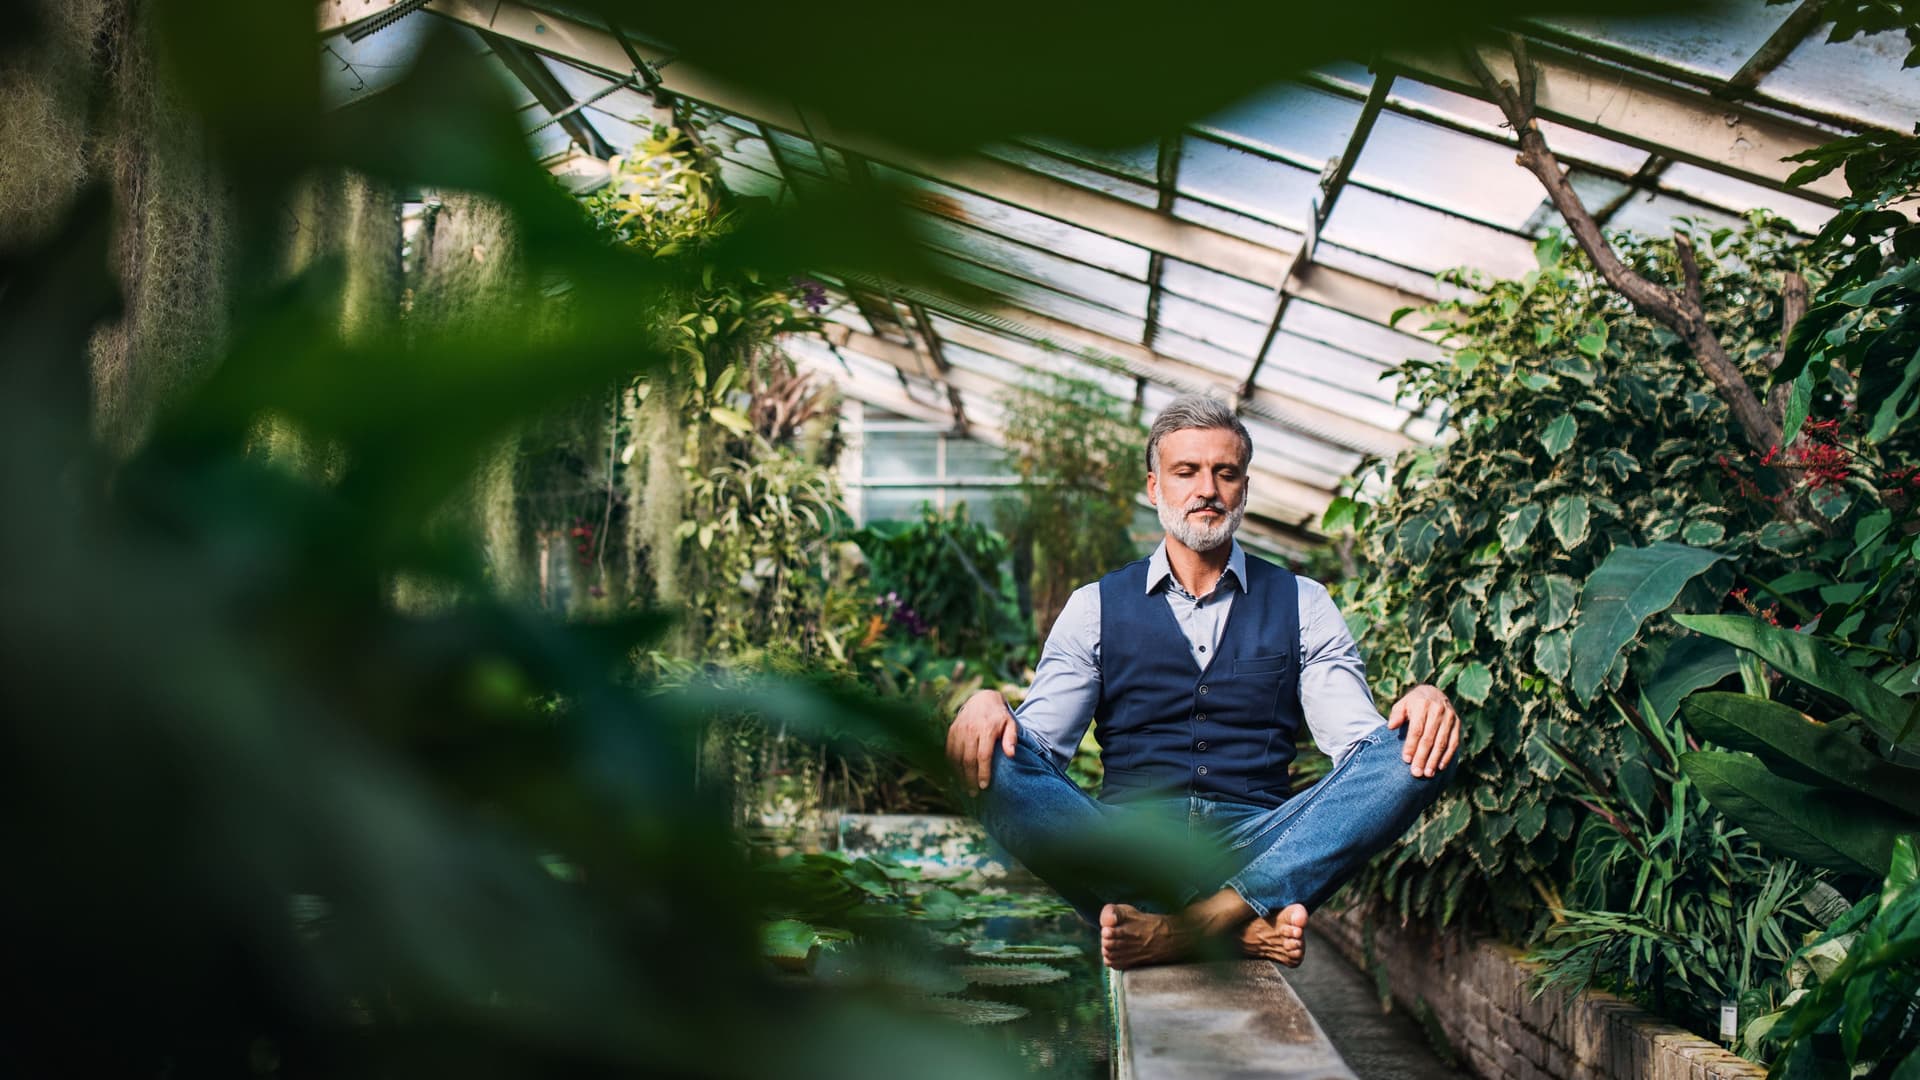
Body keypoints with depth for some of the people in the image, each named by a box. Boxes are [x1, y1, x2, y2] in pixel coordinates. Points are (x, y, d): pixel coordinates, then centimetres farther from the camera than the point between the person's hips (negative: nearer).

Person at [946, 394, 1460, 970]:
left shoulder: (1303, 605, 16)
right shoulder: (1095, 607, 15)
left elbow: (1356, 738, 6)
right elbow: (1040, 740, 6)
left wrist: (1420, 706, -17)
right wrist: (986, 705, -18)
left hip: (1259, 842, 1)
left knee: (1415, 755, -24)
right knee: (994, 758, -28)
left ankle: (1182, 927, -36)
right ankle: (1243, 925, -35)